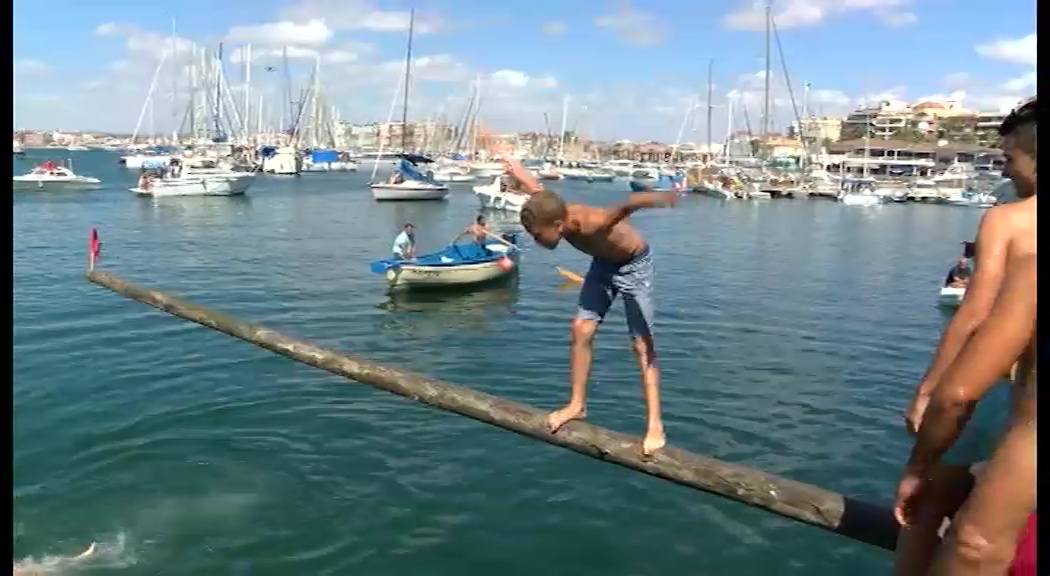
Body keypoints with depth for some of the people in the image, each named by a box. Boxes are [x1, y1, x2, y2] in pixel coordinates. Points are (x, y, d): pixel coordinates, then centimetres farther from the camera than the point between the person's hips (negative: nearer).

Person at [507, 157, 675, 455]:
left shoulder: (590, 223, -40)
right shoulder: (551, 210, -18)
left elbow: (626, 206, -61)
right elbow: (536, 188, 6)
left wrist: (657, 199, -82)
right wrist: (515, 169, 26)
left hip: (634, 265, -7)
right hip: (603, 263, 7)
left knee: (642, 343, -9)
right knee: (581, 329, 2)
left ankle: (655, 424, -8)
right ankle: (577, 404, 15)